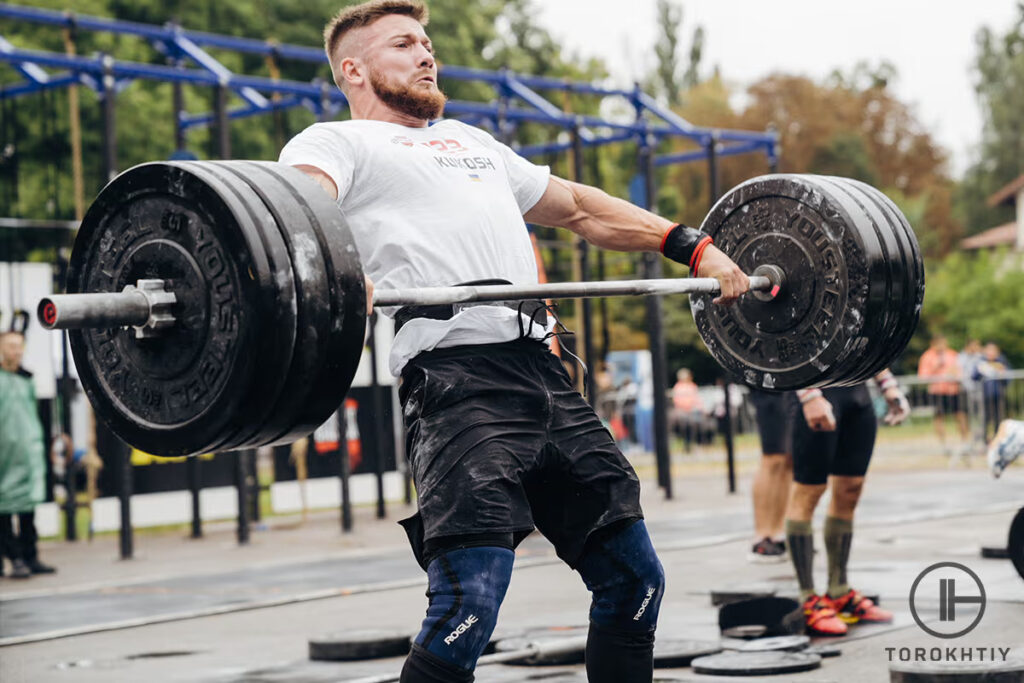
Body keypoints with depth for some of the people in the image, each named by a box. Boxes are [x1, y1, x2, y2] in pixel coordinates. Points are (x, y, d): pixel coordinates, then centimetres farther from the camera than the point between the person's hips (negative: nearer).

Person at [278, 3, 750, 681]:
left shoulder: (469, 141, 33)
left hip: (544, 373, 8)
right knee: (467, 608, -18)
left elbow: (580, 207, 37)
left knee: (634, 580, 9)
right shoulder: (337, 142, 10)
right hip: (457, 377, -8)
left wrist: (694, 246, 28)